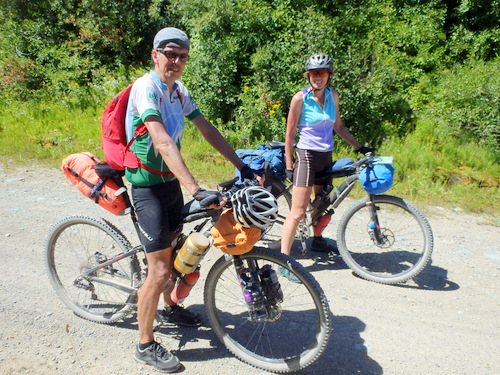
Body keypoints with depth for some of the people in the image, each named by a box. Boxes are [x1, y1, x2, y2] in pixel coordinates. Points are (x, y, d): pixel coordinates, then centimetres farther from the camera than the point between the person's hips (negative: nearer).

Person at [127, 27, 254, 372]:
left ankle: (169, 308, 47)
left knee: (176, 251, 22)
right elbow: (163, 143, -34)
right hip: (148, 186, -8)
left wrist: (242, 166, -2)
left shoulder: (179, 91, 6)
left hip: (172, 182, 8)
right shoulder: (145, 87, -20)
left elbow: (208, 130, 5)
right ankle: (146, 345, 15)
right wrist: (198, 191, -43)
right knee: (160, 270, -7)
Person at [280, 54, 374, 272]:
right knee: (298, 212, -11)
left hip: (326, 157, 6)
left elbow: (338, 126, 16)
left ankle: (317, 241, 42)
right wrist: (289, 166, -7)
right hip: (307, 155, -6)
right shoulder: (300, 98, -9)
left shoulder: (332, 96, 7)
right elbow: (289, 134, -6)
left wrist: (359, 147, 14)